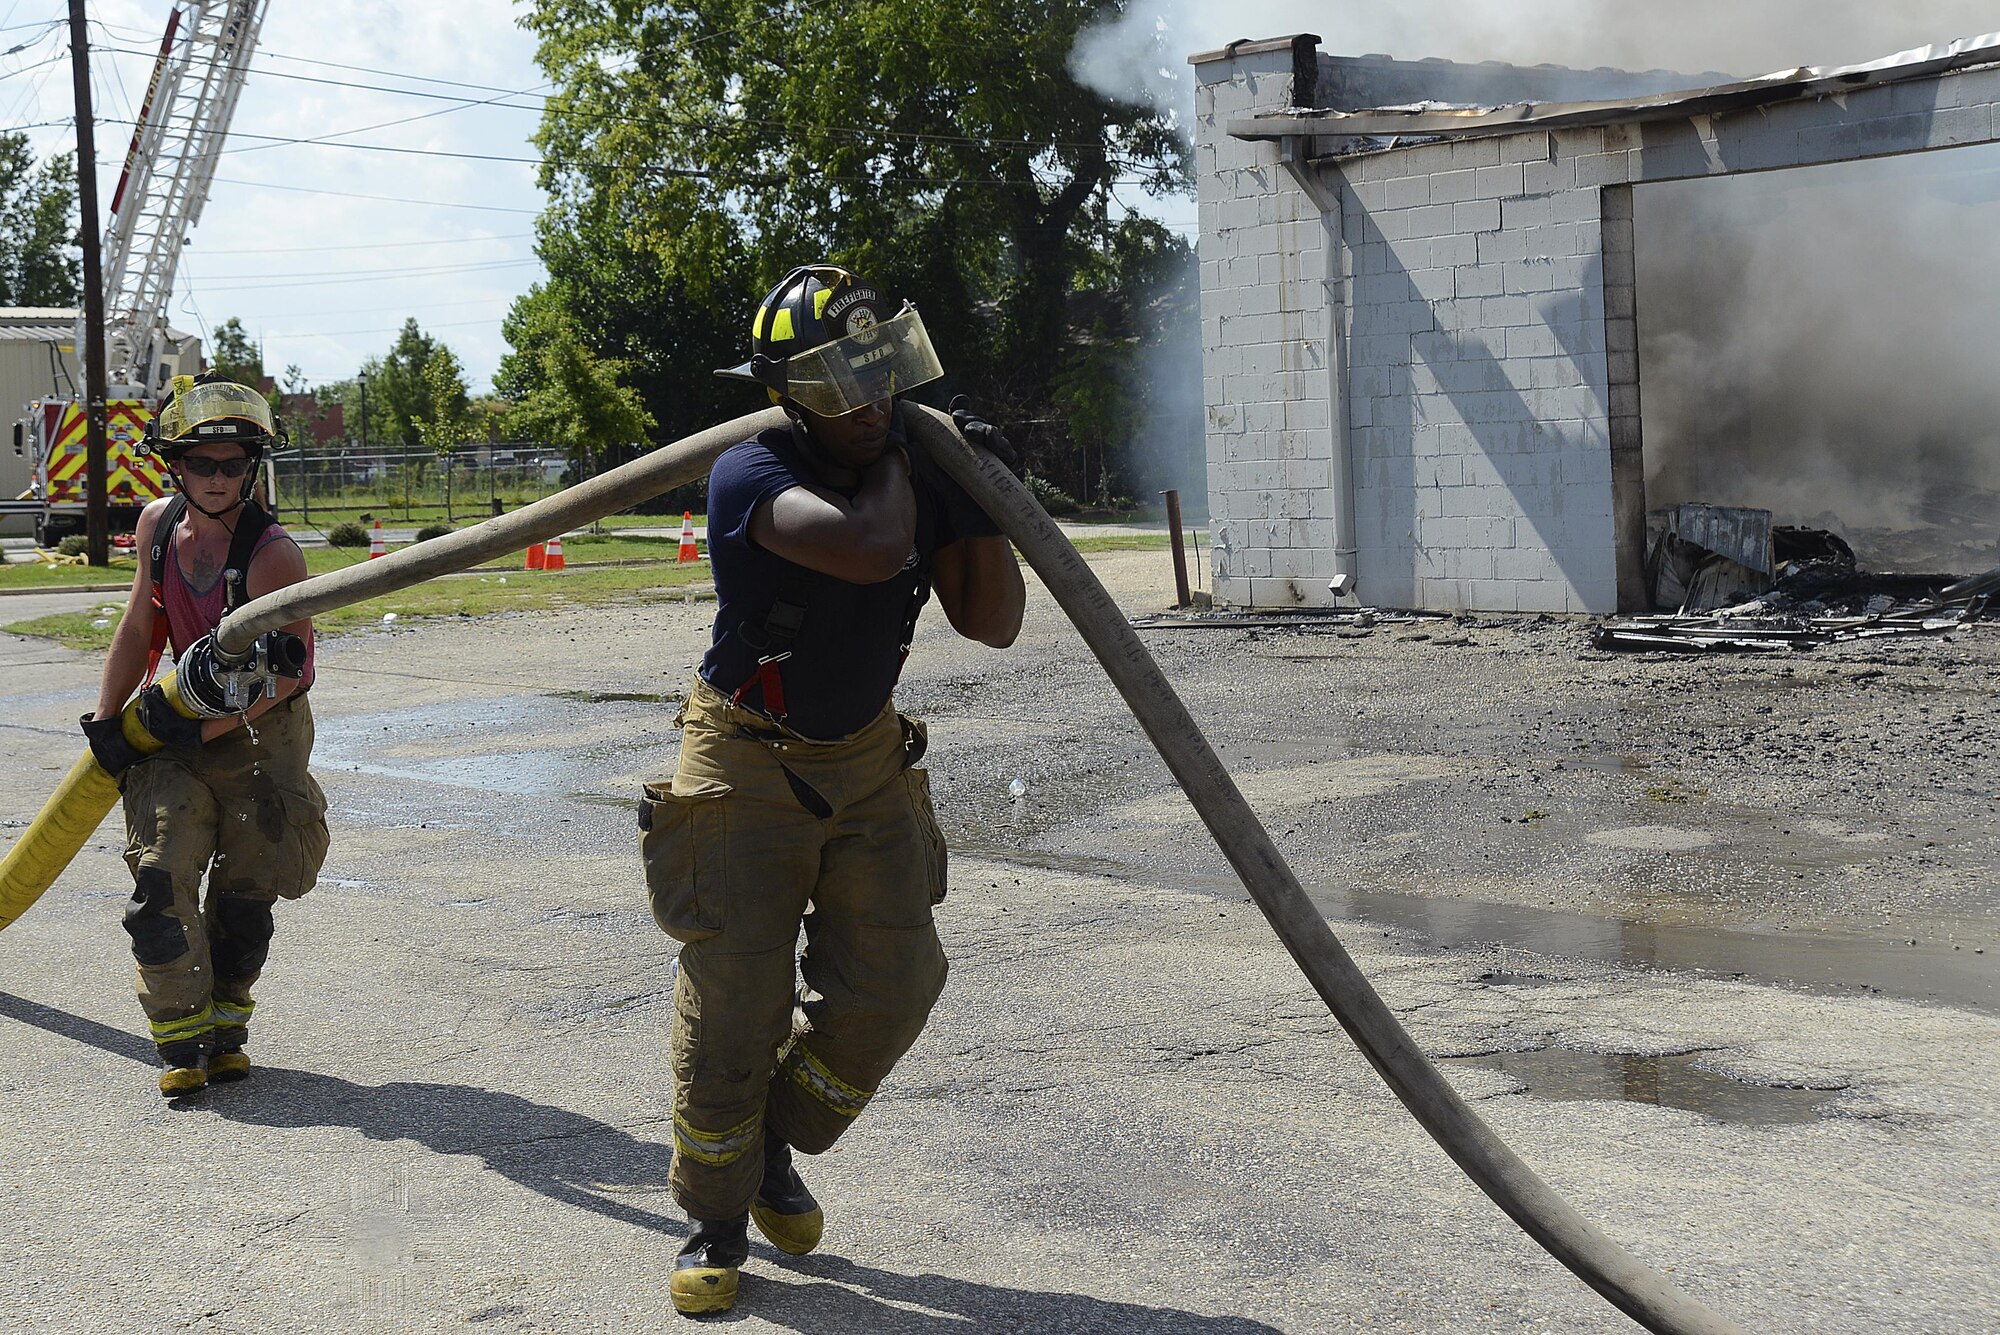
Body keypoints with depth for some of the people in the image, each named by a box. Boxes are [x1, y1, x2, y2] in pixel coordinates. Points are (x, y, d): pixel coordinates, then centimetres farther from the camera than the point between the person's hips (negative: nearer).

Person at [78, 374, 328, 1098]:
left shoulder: (273, 554, -21)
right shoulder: (159, 524, -4)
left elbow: (284, 674, -22)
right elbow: (139, 625, 9)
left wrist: (204, 729, -23)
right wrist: (105, 718, 7)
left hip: (264, 733, -4)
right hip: (181, 719, 4)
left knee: (243, 891, 1)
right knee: (161, 876, -9)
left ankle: (225, 1029, 20)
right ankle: (181, 1043, -2)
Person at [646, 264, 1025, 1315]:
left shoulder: (913, 471, -4)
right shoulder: (752, 475, -23)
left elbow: (992, 624, -2)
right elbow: (870, 550, -40)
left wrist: (978, 498, -14)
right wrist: (898, 465, -20)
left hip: (868, 762, 5)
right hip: (748, 766, -5)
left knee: (891, 984, 1)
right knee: (732, 1007, -2)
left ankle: (775, 1148, 26)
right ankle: (716, 1219, 19)